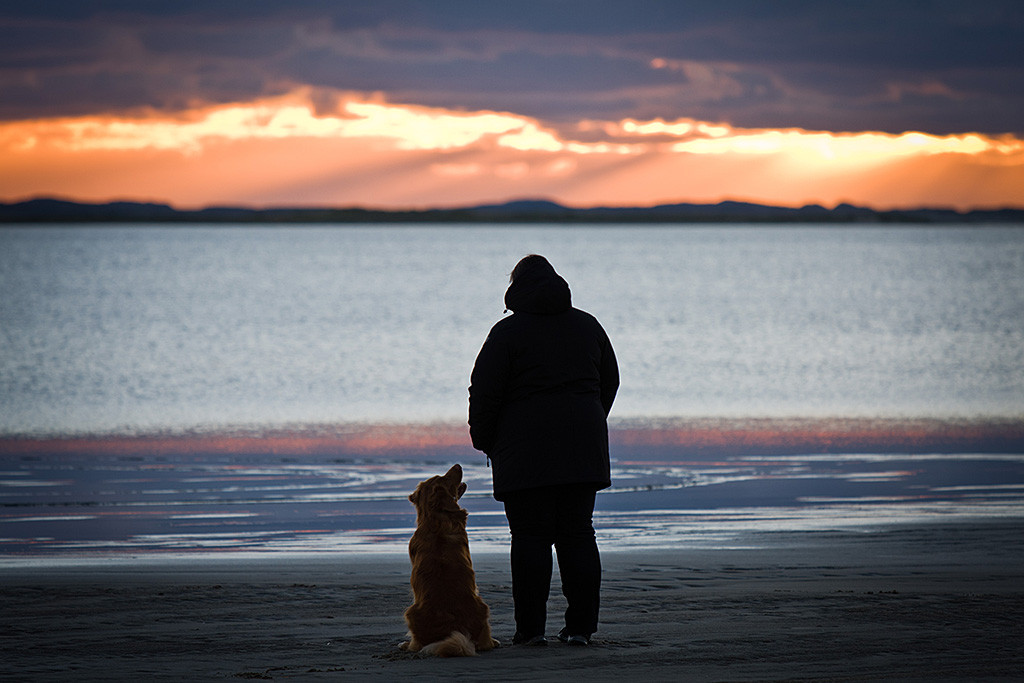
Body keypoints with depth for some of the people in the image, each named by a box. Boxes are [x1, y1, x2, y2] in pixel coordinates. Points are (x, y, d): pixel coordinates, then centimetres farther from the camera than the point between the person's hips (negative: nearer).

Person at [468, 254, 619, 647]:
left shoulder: (508, 332, -5)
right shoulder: (588, 326, 12)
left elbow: (484, 393, -6)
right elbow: (609, 381, 20)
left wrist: (484, 441, 7)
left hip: (525, 449, -4)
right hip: (582, 449, 4)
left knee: (530, 537, -3)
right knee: (578, 534, 6)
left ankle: (531, 627, -5)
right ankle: (581, 626, 4)